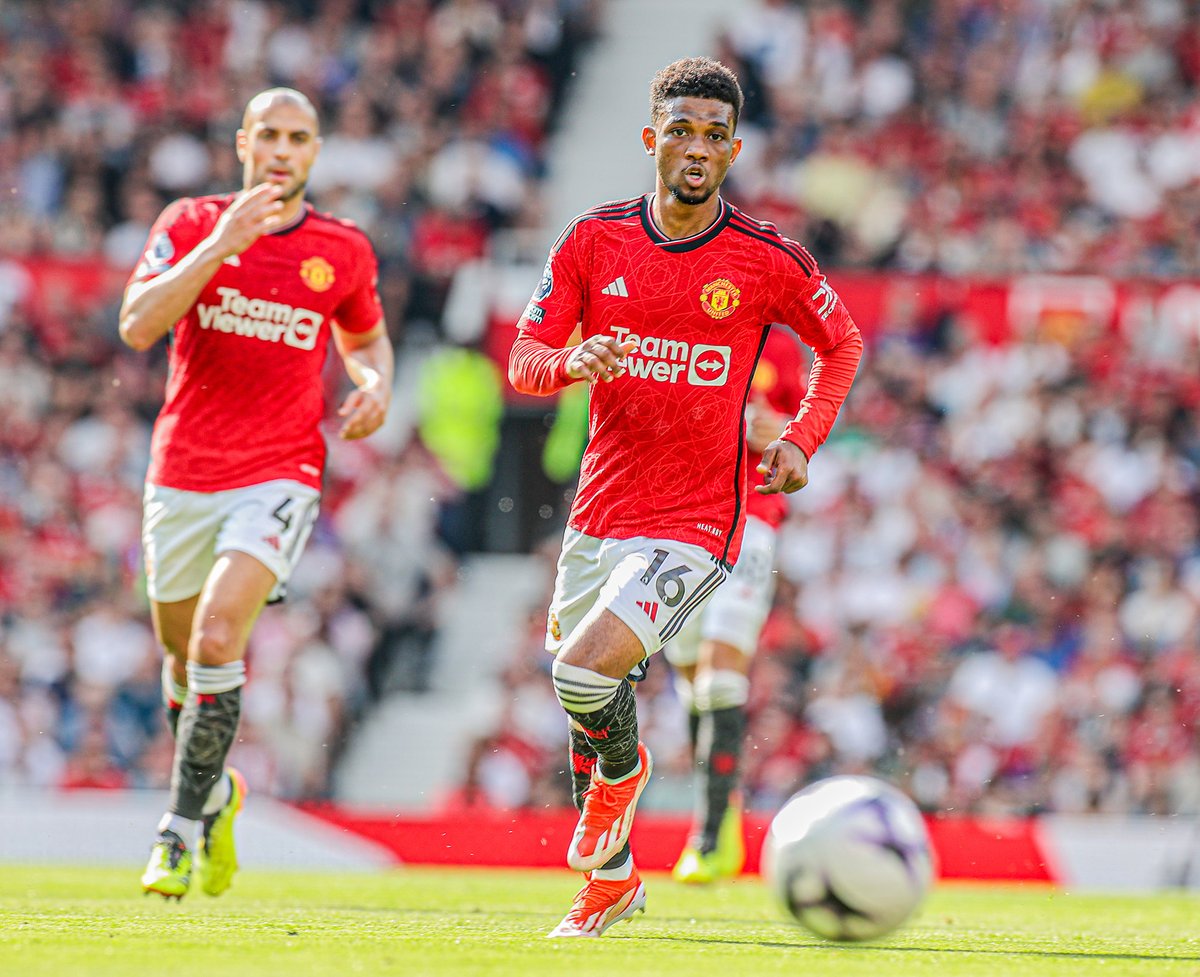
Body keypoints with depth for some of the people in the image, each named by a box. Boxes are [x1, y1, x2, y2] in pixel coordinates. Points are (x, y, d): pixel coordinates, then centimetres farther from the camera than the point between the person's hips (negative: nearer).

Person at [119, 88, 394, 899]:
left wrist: (378, 386, 1)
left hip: (280, 475, -2)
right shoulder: (190, 224, 1)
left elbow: (365, 337, 24)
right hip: (182, 473, 2)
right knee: (184, 658, 14)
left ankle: (182, 832, -14)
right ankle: (215, 794, 42)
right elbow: (138, 324, -14)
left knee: (218, 639, -22)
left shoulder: (343, 250, 4)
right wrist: (223, 243, -21)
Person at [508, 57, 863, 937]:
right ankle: (613, 877, 37)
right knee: (583, 709, 14)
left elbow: (843, 344, 11)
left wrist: (804, 439, -3)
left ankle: (624, 770, 10)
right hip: (599, 515, 4)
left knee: (585, 672, -24)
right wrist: (575, 361, -21)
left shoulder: (769, 261, -6)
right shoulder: (594, 240, 1)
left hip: (696, 525, -4)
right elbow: (524, 360, 1)